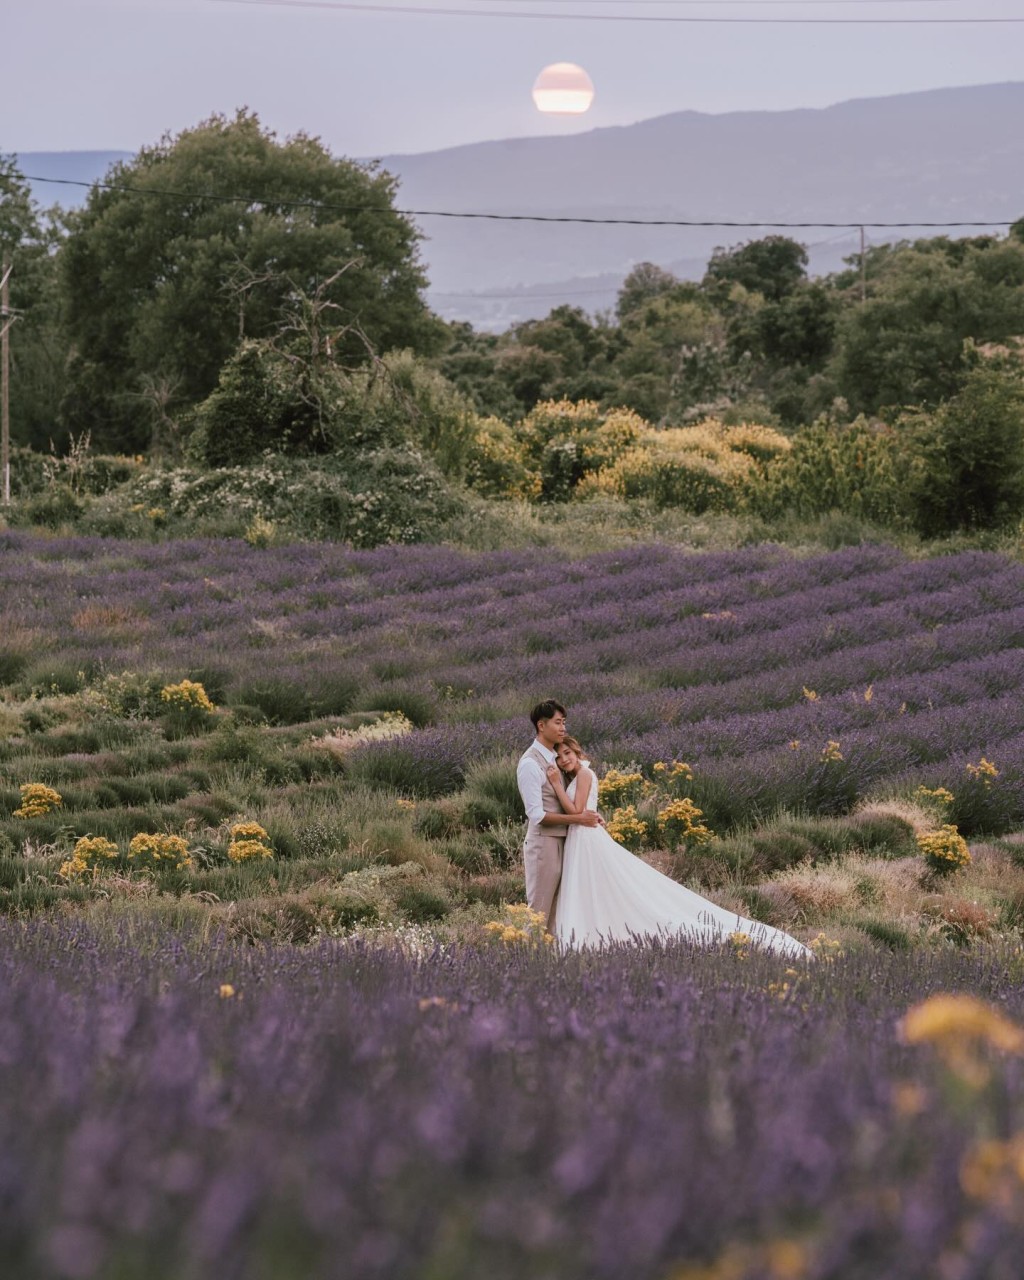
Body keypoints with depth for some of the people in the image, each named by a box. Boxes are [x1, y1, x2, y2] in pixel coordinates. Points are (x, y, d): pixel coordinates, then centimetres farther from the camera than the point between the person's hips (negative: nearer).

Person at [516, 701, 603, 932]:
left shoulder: (555, 758, 11)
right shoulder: (531, 763, -15)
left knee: (556, 910, 12)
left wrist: (590, 814, 4)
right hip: (543, 842, -9)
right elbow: (537, 814, -19)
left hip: (562, 842, 9)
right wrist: (578, 819, -18)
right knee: (539, 909, -5)